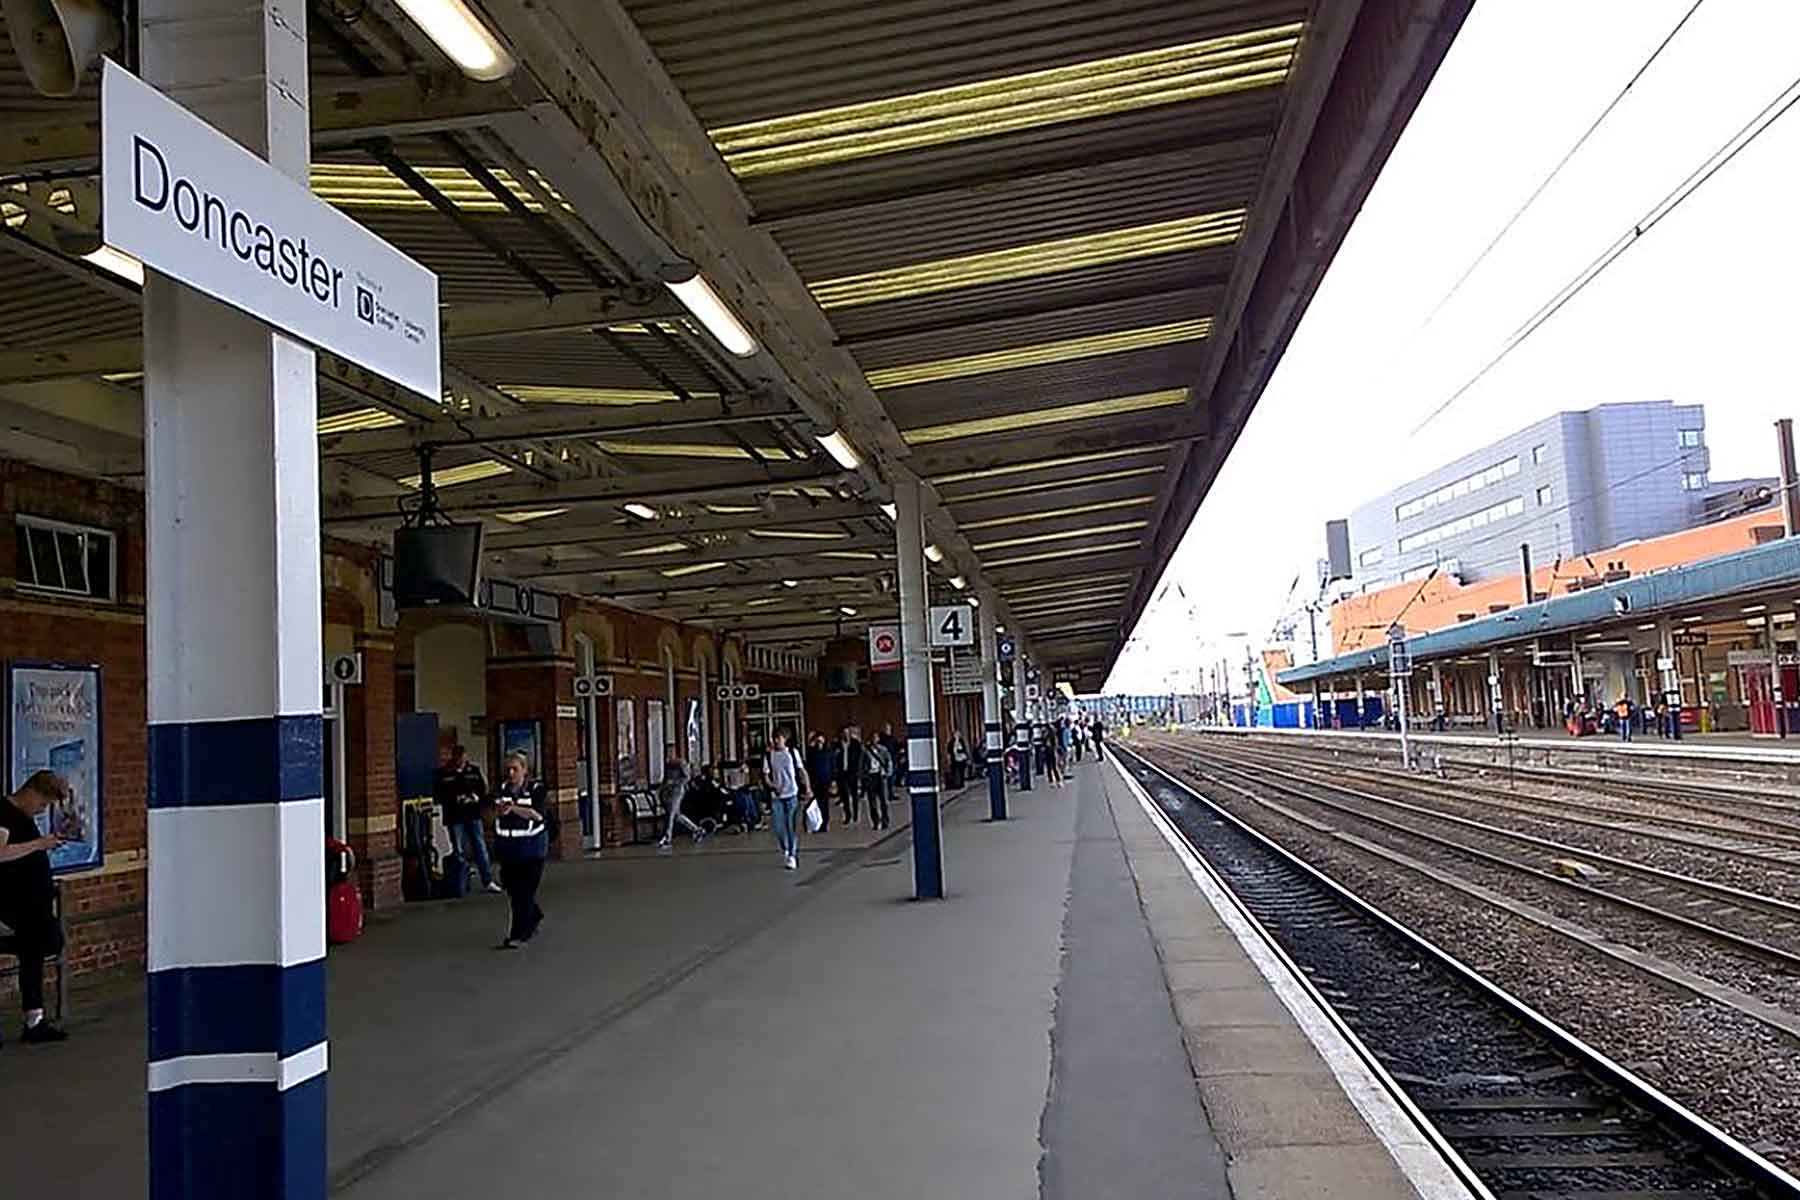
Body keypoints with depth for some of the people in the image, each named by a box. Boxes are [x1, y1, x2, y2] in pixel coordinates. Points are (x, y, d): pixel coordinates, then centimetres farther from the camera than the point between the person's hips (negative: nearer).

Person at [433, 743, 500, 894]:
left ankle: (488, 881, 9)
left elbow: (483, 789, 13)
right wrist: (454, 800, -16)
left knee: (481, 848, 4)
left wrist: (477, 797, -9)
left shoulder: (474, 770, 5)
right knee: (460, 851, 3)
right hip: (454, 818, -2)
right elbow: (437, 796, -2)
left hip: (473, 815, 2)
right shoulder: (443, 773, -2)